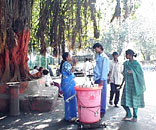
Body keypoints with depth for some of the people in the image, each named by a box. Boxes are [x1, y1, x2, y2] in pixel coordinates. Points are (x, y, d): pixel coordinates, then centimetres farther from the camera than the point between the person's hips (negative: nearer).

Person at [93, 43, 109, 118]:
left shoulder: (104, 57, -10)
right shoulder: (97, 56, 15)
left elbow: (104, 69, -14)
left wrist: (102, 80, -17)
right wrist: (95, 77, 14)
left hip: (102, 79, -7)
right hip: (96, 78, 7)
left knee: (102, 95, -3)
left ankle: (102, 111, 4)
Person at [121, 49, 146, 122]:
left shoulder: (136, 64, -8)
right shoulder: (126, 63, 9)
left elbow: (140, 74, -8)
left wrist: (133, 72, -21)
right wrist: (122, 83, 17)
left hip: (135, 84, -5)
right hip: (127, 84, 5)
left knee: (135, 100, 3)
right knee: (125, 100, 0)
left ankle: (135, 116, 16)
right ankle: (129, 115, 17)